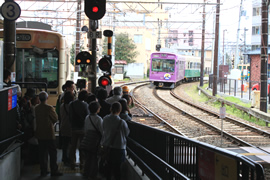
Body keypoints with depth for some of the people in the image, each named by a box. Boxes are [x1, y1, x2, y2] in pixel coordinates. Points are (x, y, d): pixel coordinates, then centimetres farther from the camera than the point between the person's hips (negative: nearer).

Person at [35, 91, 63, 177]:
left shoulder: (36, 108, 1)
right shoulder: (49, 108, -16)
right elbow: (55, 119, -6)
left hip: (40, 134, 6)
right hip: (49, 134, -6)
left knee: (42, 153, 11)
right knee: (53, 153, 3)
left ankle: (43, 171, 15)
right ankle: (54, 171, 5)